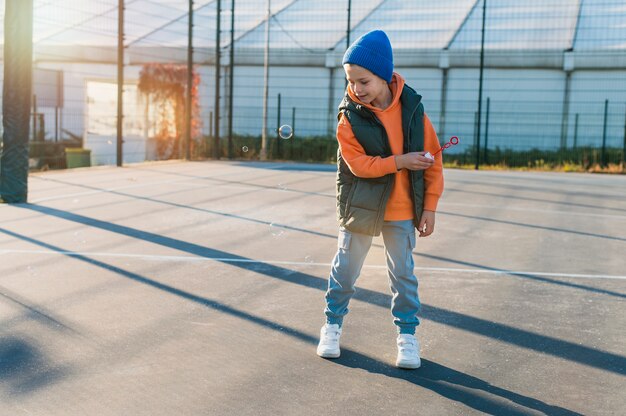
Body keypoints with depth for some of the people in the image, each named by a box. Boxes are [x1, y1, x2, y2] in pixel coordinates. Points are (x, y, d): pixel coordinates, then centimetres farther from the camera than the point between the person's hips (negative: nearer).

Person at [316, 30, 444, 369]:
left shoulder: (412, 108, -8)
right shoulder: (350, 116, -12)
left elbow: (432, 161, -3)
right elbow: (358, 164, -18)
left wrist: (429, 207, -3)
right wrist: (400, 161, -25)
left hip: (402, 211, 1)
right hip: (359, 207, -1)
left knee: (403, 273, 9)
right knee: (345, 269, 12)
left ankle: (407, 333, 21)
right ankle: (332, 324, 28)